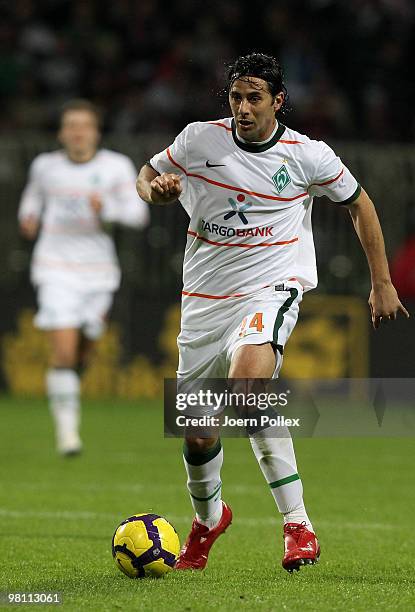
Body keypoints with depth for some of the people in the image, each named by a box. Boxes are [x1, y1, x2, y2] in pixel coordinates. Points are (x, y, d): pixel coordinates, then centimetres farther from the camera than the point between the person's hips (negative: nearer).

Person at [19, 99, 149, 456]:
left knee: (83, 351, 11)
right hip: (56, 269, -1)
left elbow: (138, 215, -7)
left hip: (98, 272, 1)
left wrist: (107, 208, -25)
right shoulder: (45, 165, 4)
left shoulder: (117, 167, -1)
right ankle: (67, 428, -7)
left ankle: (66, 384, 45)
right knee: (63, 351, -15)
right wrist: (29, 218, 2)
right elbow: (34, 196, 23)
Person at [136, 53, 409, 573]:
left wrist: (381, 283, 14)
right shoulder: (198, 140, -1)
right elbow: (148, 176, 15)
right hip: (204, 294, 4)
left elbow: (358, 203, 12)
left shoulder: (308, 156, -4)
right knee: (197, 432, 6)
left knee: (248, 376, -35)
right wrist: (156, 189, -11)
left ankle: (297, 522, -31)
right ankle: (207, 516, 41)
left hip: (271, 289, -3)